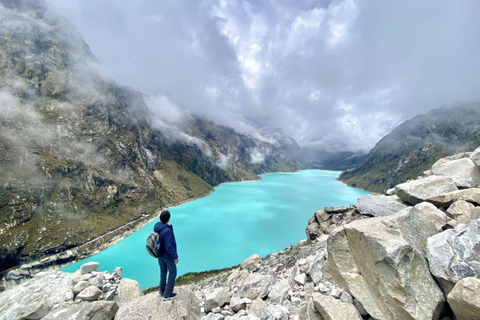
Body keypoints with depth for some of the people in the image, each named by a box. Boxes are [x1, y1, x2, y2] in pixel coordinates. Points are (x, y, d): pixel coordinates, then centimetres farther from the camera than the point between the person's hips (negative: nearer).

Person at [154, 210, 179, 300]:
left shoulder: (156, 227, -12)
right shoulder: (167, 231, -36)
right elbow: (169, 246, -30)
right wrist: (175, 256, -17)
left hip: (159, 254, 7)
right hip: (168, 255, -7)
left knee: (163, 271, 26)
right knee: (173, 273, 14)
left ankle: (162, 290, 44)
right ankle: (168, 294, 25)